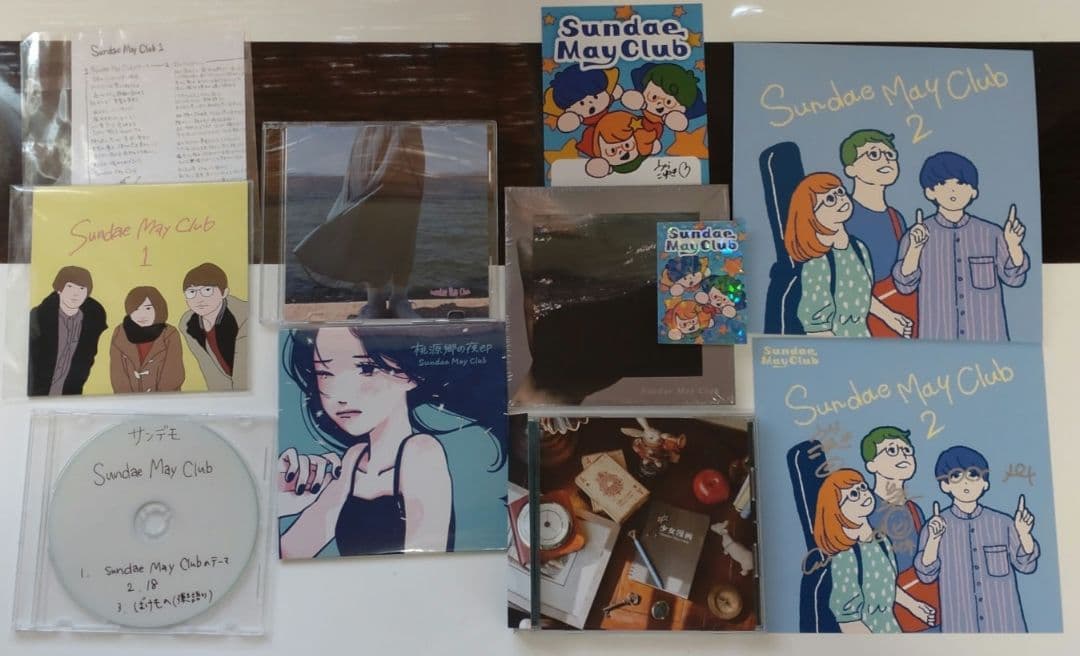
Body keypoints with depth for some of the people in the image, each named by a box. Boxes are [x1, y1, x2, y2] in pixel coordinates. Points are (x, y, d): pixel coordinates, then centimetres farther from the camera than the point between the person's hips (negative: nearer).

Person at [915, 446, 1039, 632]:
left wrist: (1024, 533, -9)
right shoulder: (936, 525, -5)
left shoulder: (1002, 523, 0)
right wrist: (933, 539, -22)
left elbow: (1025, 565, 8)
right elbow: (927, 574, -7)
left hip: (1004, 621, 2)